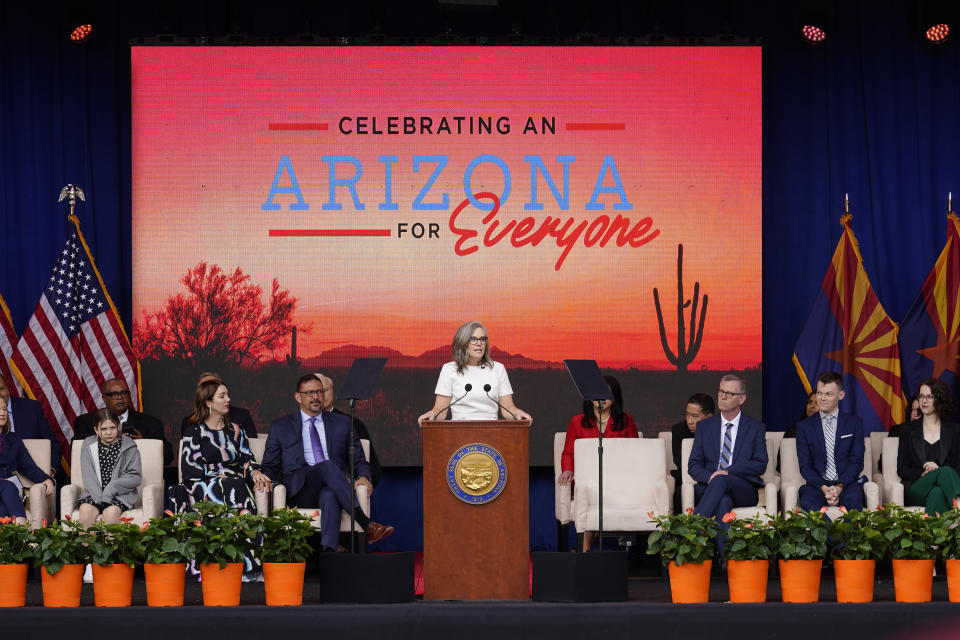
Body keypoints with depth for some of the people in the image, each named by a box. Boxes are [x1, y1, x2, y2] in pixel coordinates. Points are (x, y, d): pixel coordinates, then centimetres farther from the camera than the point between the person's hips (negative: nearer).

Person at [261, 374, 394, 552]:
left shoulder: (342, 424, 21)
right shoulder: (280, 427, 18)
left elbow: (359, 460, 20)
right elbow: (270, 465, 17)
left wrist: (363, 476, -4)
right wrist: (265, 479, -7)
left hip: (331, 488, 1)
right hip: (298, 493, -1)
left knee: (330, 495, -39)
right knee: (327, 466, -33)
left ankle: (330, 549, -59)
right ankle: (367, 526, -41)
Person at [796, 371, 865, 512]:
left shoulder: (854, 423, 11)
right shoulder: (804, 427, 11)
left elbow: (856, 462, 4)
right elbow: (805, 466, 5)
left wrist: (840, 487, -14)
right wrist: (823, 488, -15)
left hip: (846, 483, 0)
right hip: (817, 484, 0)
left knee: (853, 499, -36)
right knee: (808, 503, -35)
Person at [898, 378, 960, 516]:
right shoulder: (909, 430, 18)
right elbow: (901, 469, 10)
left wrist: (937, 469, -14)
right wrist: (922, 474, -11)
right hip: (915, 487, 0)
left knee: (937, 493, -41)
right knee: (945, 472, -36)